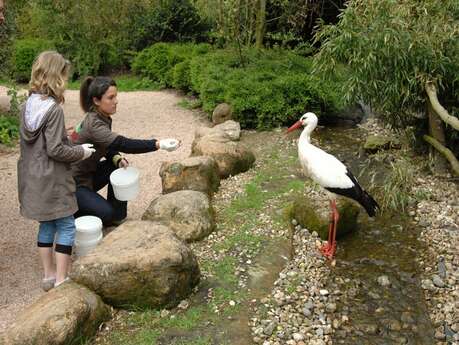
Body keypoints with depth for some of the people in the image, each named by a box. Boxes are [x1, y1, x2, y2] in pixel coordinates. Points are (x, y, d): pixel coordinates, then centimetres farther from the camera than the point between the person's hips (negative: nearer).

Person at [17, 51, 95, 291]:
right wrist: (81, 152, -7)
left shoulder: (27, 106, 4)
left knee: (46, 224, 17)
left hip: (33, 178, 8)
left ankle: (49, 275, 26)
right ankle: (60, 280, 7)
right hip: (52, 180, -8)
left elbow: (25, 141, 14)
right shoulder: (53, 108, -20)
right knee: (66, 226, 3)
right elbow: (55, 150, -21)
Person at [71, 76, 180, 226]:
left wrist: (118, 159, -13)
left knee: (120, 167, -4)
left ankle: (117, 217, 6)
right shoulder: (93, 124, -29)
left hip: (87, 173, 9)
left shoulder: (102, 118, -1)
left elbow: (109, 147, 9)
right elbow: (123, 144, -39)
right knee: (106, 213, -18)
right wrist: (158, 144, -47)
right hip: (73, 183, -9)